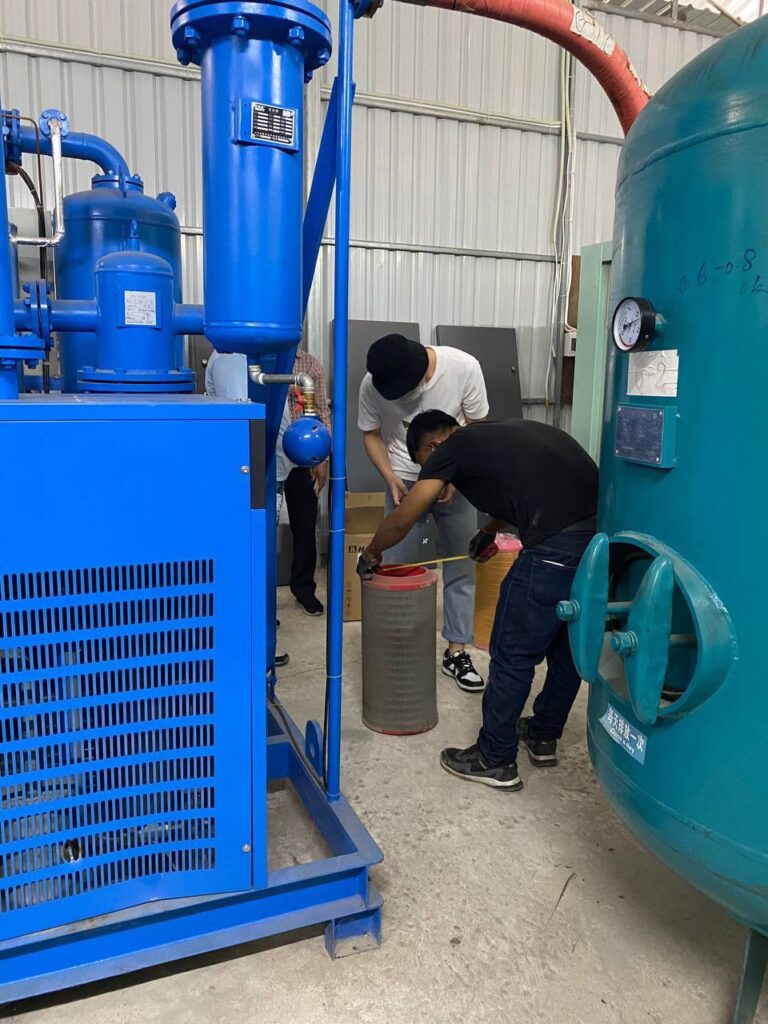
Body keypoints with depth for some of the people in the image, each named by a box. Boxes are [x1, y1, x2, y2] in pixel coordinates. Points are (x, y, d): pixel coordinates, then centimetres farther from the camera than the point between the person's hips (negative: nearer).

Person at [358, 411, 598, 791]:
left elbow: (402, 520, 9)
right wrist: (490, 531, 50)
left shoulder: (454, 448, 6)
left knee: (512, 653, 7)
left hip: (556, 546, -9)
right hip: (602, 532, 9)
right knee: (569, 642, 22)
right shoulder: (505, 432, 25)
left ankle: (495, 760, 21)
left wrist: (370, 553, 27)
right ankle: (544, 735, 40)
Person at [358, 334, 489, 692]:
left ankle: (456, 652, 17)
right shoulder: (372, 384, -17)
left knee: (461, 567, 4)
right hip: (405, 482, 0)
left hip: (456, 480, 0)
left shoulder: (464, 368, -19)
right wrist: (390, 477, -17)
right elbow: (372, 434, -2)